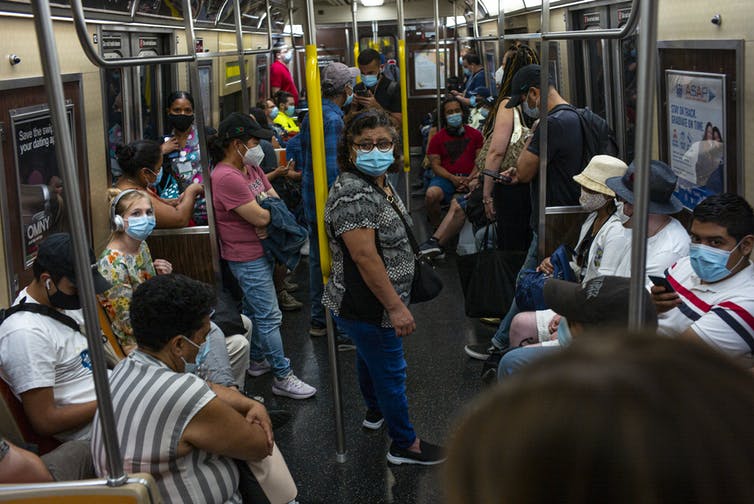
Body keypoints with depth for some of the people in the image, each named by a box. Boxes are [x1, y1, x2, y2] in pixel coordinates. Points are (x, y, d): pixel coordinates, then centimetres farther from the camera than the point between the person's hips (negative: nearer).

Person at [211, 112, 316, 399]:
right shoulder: (226, 177, -25)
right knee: (269, 317, -5)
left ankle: (257, 361, 38)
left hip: (260, 251, 10)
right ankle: (283, 378, 3)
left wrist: (268, 211, -12)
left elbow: (274, 198, 9)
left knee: (255, 310, 22)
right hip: (247, 258, -10)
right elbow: (261, 217, -25)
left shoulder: (250, 167, 6)